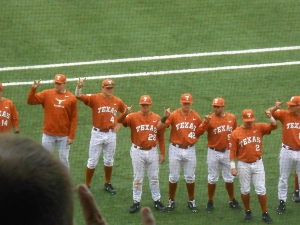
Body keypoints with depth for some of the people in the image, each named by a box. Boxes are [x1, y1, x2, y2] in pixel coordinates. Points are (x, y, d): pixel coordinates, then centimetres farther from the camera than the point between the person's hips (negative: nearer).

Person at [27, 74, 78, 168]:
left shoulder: (71, 98, -2)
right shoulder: (47, 94, 1)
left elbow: (74, 118, -2)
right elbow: (30, 101, -5)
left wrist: (71, 136, -5)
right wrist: (33, 89, -21)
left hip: (64, 136, -1)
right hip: (48, 135, 1)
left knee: (64, 160, 4)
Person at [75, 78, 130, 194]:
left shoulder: (118, 101, 1)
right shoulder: (95, 98, -9)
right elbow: (78, 96, -20)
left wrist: (119, 124, 5)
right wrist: (79, 87, -39)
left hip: (111, 134, 3)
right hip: (97, 133, -3)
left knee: (109, 161, 15)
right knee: (92, 161, 2)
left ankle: (107, 184, 30)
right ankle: (87, 185, 11)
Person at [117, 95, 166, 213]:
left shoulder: (157, 118, -2)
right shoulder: (133, 117, -7)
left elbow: (161, 136, 4)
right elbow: (120, 121, -23)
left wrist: (162, 153, 3)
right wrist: (125, 113, -44)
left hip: (152, 151, 1)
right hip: (137, 151, -1)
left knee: (154, 178, 11)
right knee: (137, 178, 6)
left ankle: (157, 201, 21)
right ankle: (136, 202, 13)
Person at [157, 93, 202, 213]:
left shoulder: (196, 117, -2)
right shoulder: (174, 115, -11)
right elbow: (159, 127, -19)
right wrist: (165, 117, -33)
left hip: (190, 150, 2)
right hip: (175, 149, -2)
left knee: (190, 177, 12)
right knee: (173, 177, 8)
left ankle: (191, 201, 25)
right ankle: (171, 201, 21)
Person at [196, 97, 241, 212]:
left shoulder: (232, 118, -1)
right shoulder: (210, 119, -11)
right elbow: (197, 133, -19)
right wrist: (206, 122, -31)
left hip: (227, 152, 2)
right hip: (213, 153, -2)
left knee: (229, 178, 13)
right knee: (212, 179, 7)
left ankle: (232, 201, 27)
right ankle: (210, 202, 19)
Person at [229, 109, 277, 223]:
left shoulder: (259, 128, -2)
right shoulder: (236, 133, -8)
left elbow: (274, 126, -12)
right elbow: (232, 151, -6)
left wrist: (270, 117, -32)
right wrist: (233, 167, -11)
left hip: (257, 164, 1)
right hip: (243, 165, -1)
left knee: (261, 189, 3)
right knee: (245, 190, 10)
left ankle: (265, 213, 13)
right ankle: (248, 211, 26)